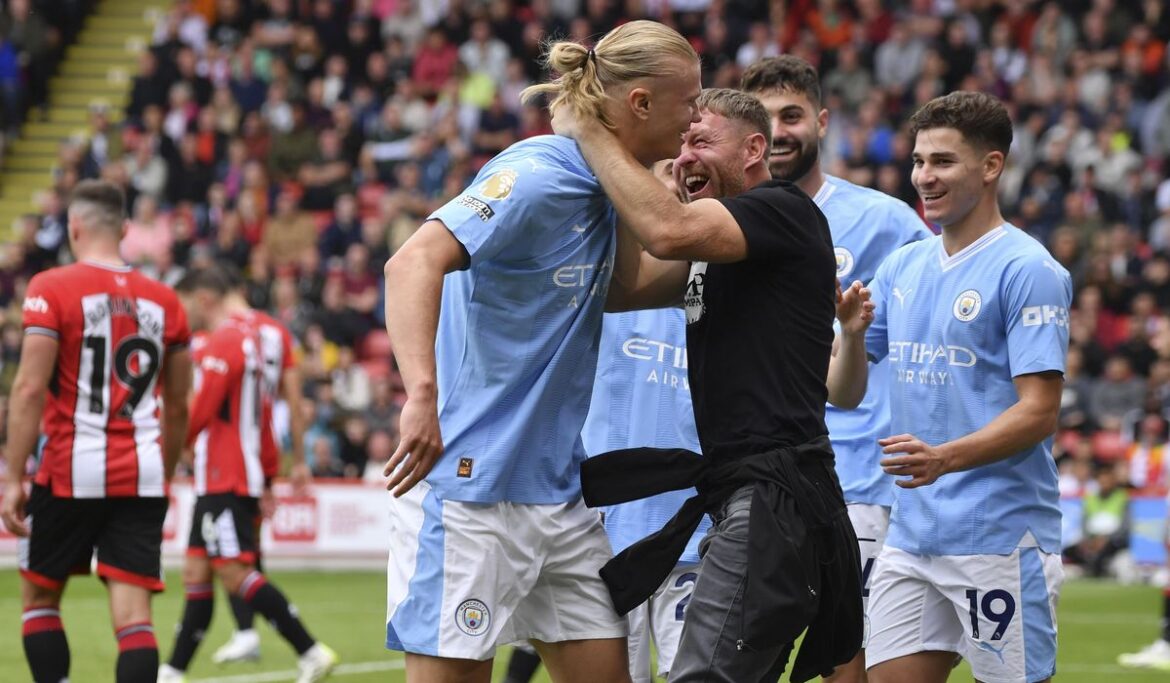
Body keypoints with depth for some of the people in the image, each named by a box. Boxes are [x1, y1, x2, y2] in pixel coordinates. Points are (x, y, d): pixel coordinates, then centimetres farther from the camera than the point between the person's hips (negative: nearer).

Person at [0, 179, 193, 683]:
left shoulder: (52, 289, -5)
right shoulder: (164, 301, 9)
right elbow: (178, 406, 14)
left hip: (71, 472, -3)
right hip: (143, 478, 3)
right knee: (133, 614, -1)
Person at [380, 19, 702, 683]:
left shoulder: (601, 188, 10)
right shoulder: (537, 176, -17)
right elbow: (414, 262, -29)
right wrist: (422, 394, -42)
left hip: (560, 490, 9)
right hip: (471, 485, -9)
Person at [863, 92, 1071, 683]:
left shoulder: (1028, 270, -9)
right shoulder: (902, 268, 13)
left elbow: (1039, 412, -15)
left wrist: (945, 458, -28)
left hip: (1000, 539, -7)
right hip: (910, 538, 7)